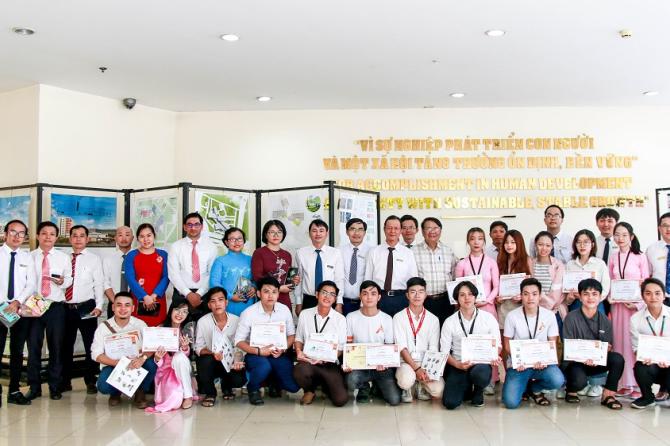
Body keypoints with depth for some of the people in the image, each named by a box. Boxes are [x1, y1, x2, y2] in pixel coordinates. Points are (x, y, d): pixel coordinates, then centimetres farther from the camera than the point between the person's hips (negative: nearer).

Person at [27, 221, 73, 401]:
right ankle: (34, 387, 16)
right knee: (33, 347, 3)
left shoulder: (63, 257, 7)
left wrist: (62, 281, -16)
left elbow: (69, 279, 6)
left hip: (56, 307, 0)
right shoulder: (30, 257, 4)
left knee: (56, 347, 5)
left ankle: (55, 387, 17)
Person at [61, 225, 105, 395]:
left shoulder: (94, 259, 3)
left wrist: (99, 305, -12)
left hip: (86, 307, -3)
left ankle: (90, 382, 12)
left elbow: (99, 284, -3)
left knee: (90, 345, 1)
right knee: (65, 345, 10)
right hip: (66, 308, 3)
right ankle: (65, 381, 23)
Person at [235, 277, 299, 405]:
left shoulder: (284, 310, -3)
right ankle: (253, 389, -2)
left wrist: (282, 349, -13)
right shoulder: (248, 313, -13)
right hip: (255, 354, -3)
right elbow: (239, 341, -10)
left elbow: (291, 334, 6)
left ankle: (274, 379, 24)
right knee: (264, 366, -37)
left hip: (278, 354, 3)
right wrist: (259, 351, -23)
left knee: (293, 386, -11)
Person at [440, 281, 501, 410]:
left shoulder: (488, 318, 1)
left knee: (480, 374, -37)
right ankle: (467, 388, 19)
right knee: (450, 403, -18)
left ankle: (478, 391, 3)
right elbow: (444, 352, 0)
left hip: (481, 363, 0)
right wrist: (457, 365, -19)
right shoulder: (449, 322, 0)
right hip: (458, 365, 1)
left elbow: (497, 344, 7)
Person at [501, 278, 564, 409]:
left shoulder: (549, 316, -2)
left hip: (541, 363, 2)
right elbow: (507, 344, 1)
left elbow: (553, 344, 3)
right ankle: (523, 386, 17)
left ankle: (534, 388, 5)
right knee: (511, 402, -21)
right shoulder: (512, 316, -6)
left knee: (557, 381, -32)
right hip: (518, 364, -1)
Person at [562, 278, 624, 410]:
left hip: (597, 362, 4)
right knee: (580, 381, -34)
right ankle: (570, 390, 5)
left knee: (617, 358, -24)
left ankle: (608, 395, -8)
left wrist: (606, 348, -18)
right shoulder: (571, 318, -7)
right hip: (575, 361, -4)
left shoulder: (605, 321, 6)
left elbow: (609, 346, 8)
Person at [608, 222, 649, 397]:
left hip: (636, 306, -3)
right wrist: (610, 297, -5)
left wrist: (637, 304, -12)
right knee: (619, 342, 4)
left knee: (634, 342, -2)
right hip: (617, 305, 3)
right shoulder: (613, 257, 9)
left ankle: (636, 384, 6)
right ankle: (623, 383, 12)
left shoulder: (640, 257, -2)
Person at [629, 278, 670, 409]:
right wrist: (643, 357, -24)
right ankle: (647, 397, 1)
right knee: (640, 367, -33)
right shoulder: (635, 319, -4)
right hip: (649, 363, 0)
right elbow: (636, 347, 0)